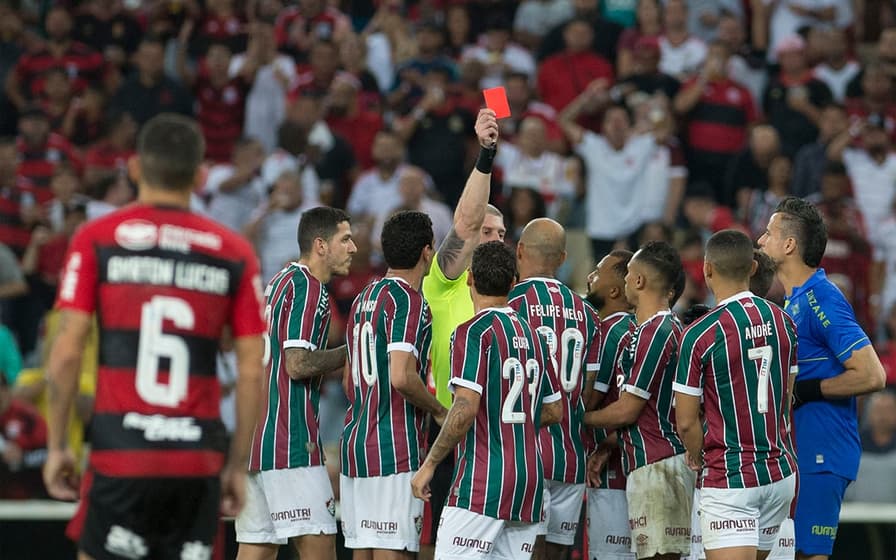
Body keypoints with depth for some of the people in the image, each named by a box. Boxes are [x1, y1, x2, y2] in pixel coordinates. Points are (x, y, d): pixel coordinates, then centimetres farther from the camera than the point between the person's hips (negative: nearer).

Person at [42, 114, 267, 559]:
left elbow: (66, 354, -3)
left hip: (120, 455, -2)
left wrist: (56, 446, 6)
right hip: (199, 461, 2)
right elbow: (252, 371, 4)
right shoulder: (234, 252, 6)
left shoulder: (97, 239, 2)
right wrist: (238, 465, 12)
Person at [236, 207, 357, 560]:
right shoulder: (308, 287, -10)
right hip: (290, 441, -10)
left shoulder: (279, 282, 20)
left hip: (257, 437, 10)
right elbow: (298, 364, -18)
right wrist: (350, 353, -6)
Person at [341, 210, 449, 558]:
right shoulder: (409, 301, -11)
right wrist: (439, 411, -7)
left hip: (355, 439, 9)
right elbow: (402, 377, -22)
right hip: (396, 450, -9)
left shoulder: (363, 298, 16)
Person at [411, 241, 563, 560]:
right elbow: (554, 411, 19)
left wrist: (429, 465, -10)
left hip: (482, 484, -7)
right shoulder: (533, 336, 13)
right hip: (530, 480, 7)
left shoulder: (473, 332, -9)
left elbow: (465, 409, -18)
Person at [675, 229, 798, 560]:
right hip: (780, 473, 6)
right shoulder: (783, 322, 4)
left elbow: (686, 422, -9)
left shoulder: (700, 334, -14)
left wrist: (698, 458, 11)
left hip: (729, 480, -6)